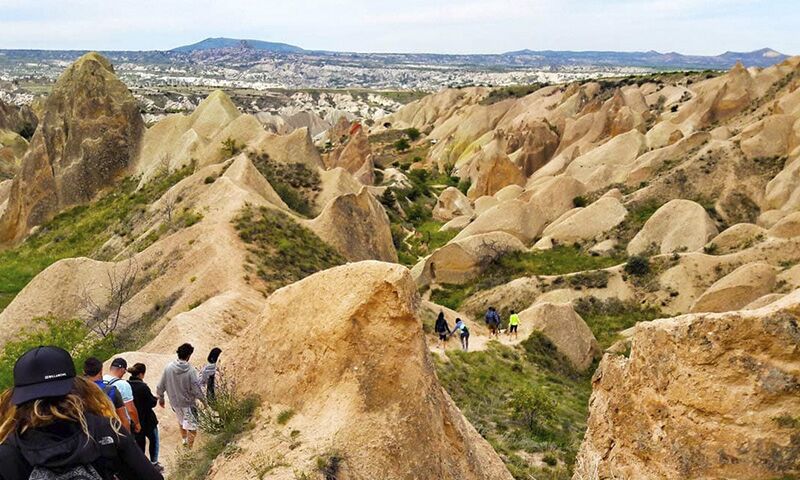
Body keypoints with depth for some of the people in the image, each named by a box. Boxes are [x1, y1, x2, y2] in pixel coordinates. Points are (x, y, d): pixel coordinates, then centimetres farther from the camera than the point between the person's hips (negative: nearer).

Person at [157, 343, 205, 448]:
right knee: (191, 427, 8)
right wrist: (203, 399, -1)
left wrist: (161, 398, 13)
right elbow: (196, 389, -19)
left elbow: (160, 386, -4)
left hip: (174, 402, 5)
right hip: (188, 403, -5)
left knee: (181, 421, 30)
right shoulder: (191, 370, -24)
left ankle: (184, 439, 48)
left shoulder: (168, 368, -13)